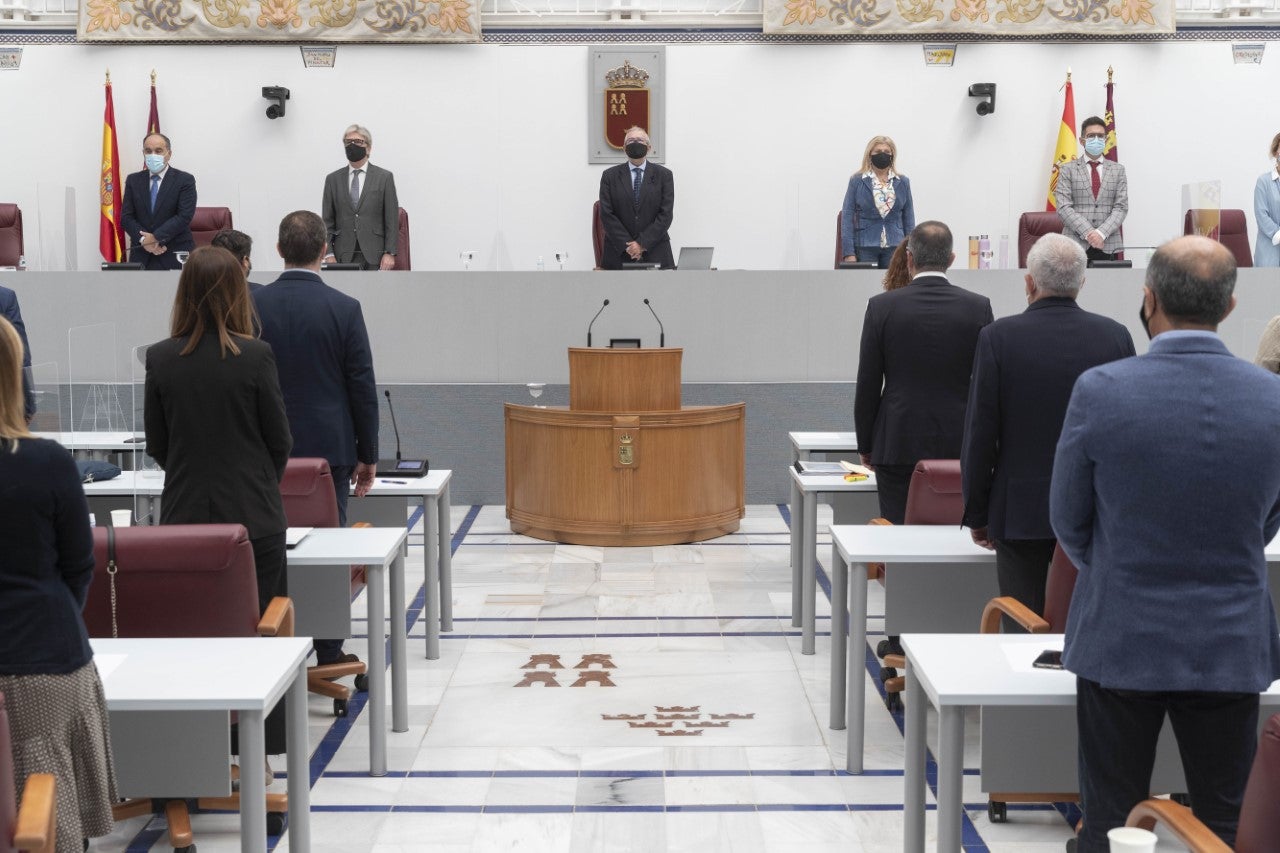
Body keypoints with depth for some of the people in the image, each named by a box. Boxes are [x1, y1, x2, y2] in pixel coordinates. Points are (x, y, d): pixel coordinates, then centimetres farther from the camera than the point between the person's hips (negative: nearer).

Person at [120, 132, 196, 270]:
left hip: (175, 254, -3)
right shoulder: (133, 180, 11)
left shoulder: (185, 180, 0)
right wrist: (143, 240, -11)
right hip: (141, 256, 3)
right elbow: (126, 217, 6)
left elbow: (184, 216, -10)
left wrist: (156, 237, -15)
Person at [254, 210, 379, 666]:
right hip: (329, 448, -2)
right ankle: (328, 651, 9)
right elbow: (362, 386, -5)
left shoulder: (252, 306, -1)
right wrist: (368, 454, 4)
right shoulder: (344, 308, -7)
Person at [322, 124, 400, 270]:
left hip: (374, 256, -1)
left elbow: (392, 219, 2)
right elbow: (327, 221, 9)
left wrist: (389, 253, -6)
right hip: (343, 257, 2)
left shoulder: (384, 177, 5)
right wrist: (329, 254, -1)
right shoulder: (333, 179, 12)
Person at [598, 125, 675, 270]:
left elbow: (666, 214, -1)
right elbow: (606, 215, 1)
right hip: (619, 254, 0)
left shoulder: (664, 175, 7)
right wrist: (627, 245, -10)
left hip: (655, 254, 0)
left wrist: (643, 243, -11)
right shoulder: (609, 176, 8)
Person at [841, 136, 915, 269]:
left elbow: (908, 218, 12)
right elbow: (847, 217, 0)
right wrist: (849, 253, -8)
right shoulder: (857, 181, 3)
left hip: (895, 247, 2)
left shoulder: (902, 182, 10)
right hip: (865, 248, -2)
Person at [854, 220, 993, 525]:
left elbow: (867, 386, -1)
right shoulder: (978, 307, -2)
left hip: (897, 445, -1)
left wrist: (865, 445, 10)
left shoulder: (882, 307, -5)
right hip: (958, 447, 1)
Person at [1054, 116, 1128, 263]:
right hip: (1076, 244, -2)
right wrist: (1088, 233, -14)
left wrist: (1101, 233, -12)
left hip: (1108, 245, 2)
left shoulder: (1117, 170, 13)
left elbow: (1121, 207, 5)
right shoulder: (1068, 169, 7)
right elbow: (1063, 207, -3)